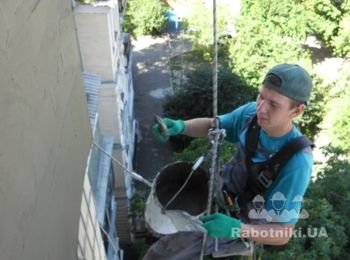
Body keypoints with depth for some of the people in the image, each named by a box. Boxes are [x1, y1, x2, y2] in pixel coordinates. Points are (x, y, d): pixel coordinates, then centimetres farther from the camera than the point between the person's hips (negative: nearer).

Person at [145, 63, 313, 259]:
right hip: (224, 187, 6)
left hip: (242, 219, -5)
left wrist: (237, 228, -47)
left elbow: (283, 234, -29)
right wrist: (180, 126, -21)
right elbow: (212, 125, 0)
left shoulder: (297, 163, -34)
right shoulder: (252, 113, -19)